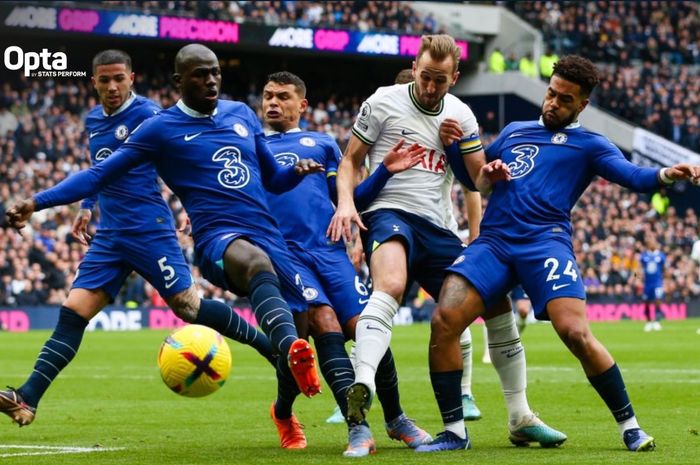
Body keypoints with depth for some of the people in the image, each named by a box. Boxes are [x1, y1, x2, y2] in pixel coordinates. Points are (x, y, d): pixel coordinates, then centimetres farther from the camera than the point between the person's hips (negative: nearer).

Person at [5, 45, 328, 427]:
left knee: (298, 327, 2)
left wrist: (296, 172, 4)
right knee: (256, 262, -41)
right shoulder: (161, 128, 3)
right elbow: (99, 175, 1)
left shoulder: (241, 114, 17)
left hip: (269, 235, 6)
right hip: (218, 238, -6)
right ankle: (292, 351, -65)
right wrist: (38, 202, -10)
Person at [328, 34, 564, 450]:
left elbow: (478, 178, 15)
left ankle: (521, 416, 18)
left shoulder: (460, 115, 12)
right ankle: (362, 388, -56)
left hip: (439, 228, 5)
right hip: (389, 213, -5)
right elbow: (350, 161, 6)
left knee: (496, 302, 4)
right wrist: (346, 202, -13)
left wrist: (491, 174, -9)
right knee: (391, 284, -37)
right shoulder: (384, 102, 1)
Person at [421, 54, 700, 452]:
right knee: (444, 321, -17)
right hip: (493, 241, 4)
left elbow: (633, 176, -3)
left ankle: (630, 426, -4)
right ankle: (454, 431, -4)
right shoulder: (514, 131, 27)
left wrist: (665, 175, -25)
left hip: (545, 242, -4)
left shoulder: (589, 145, 13)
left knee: (576, 332, -22)